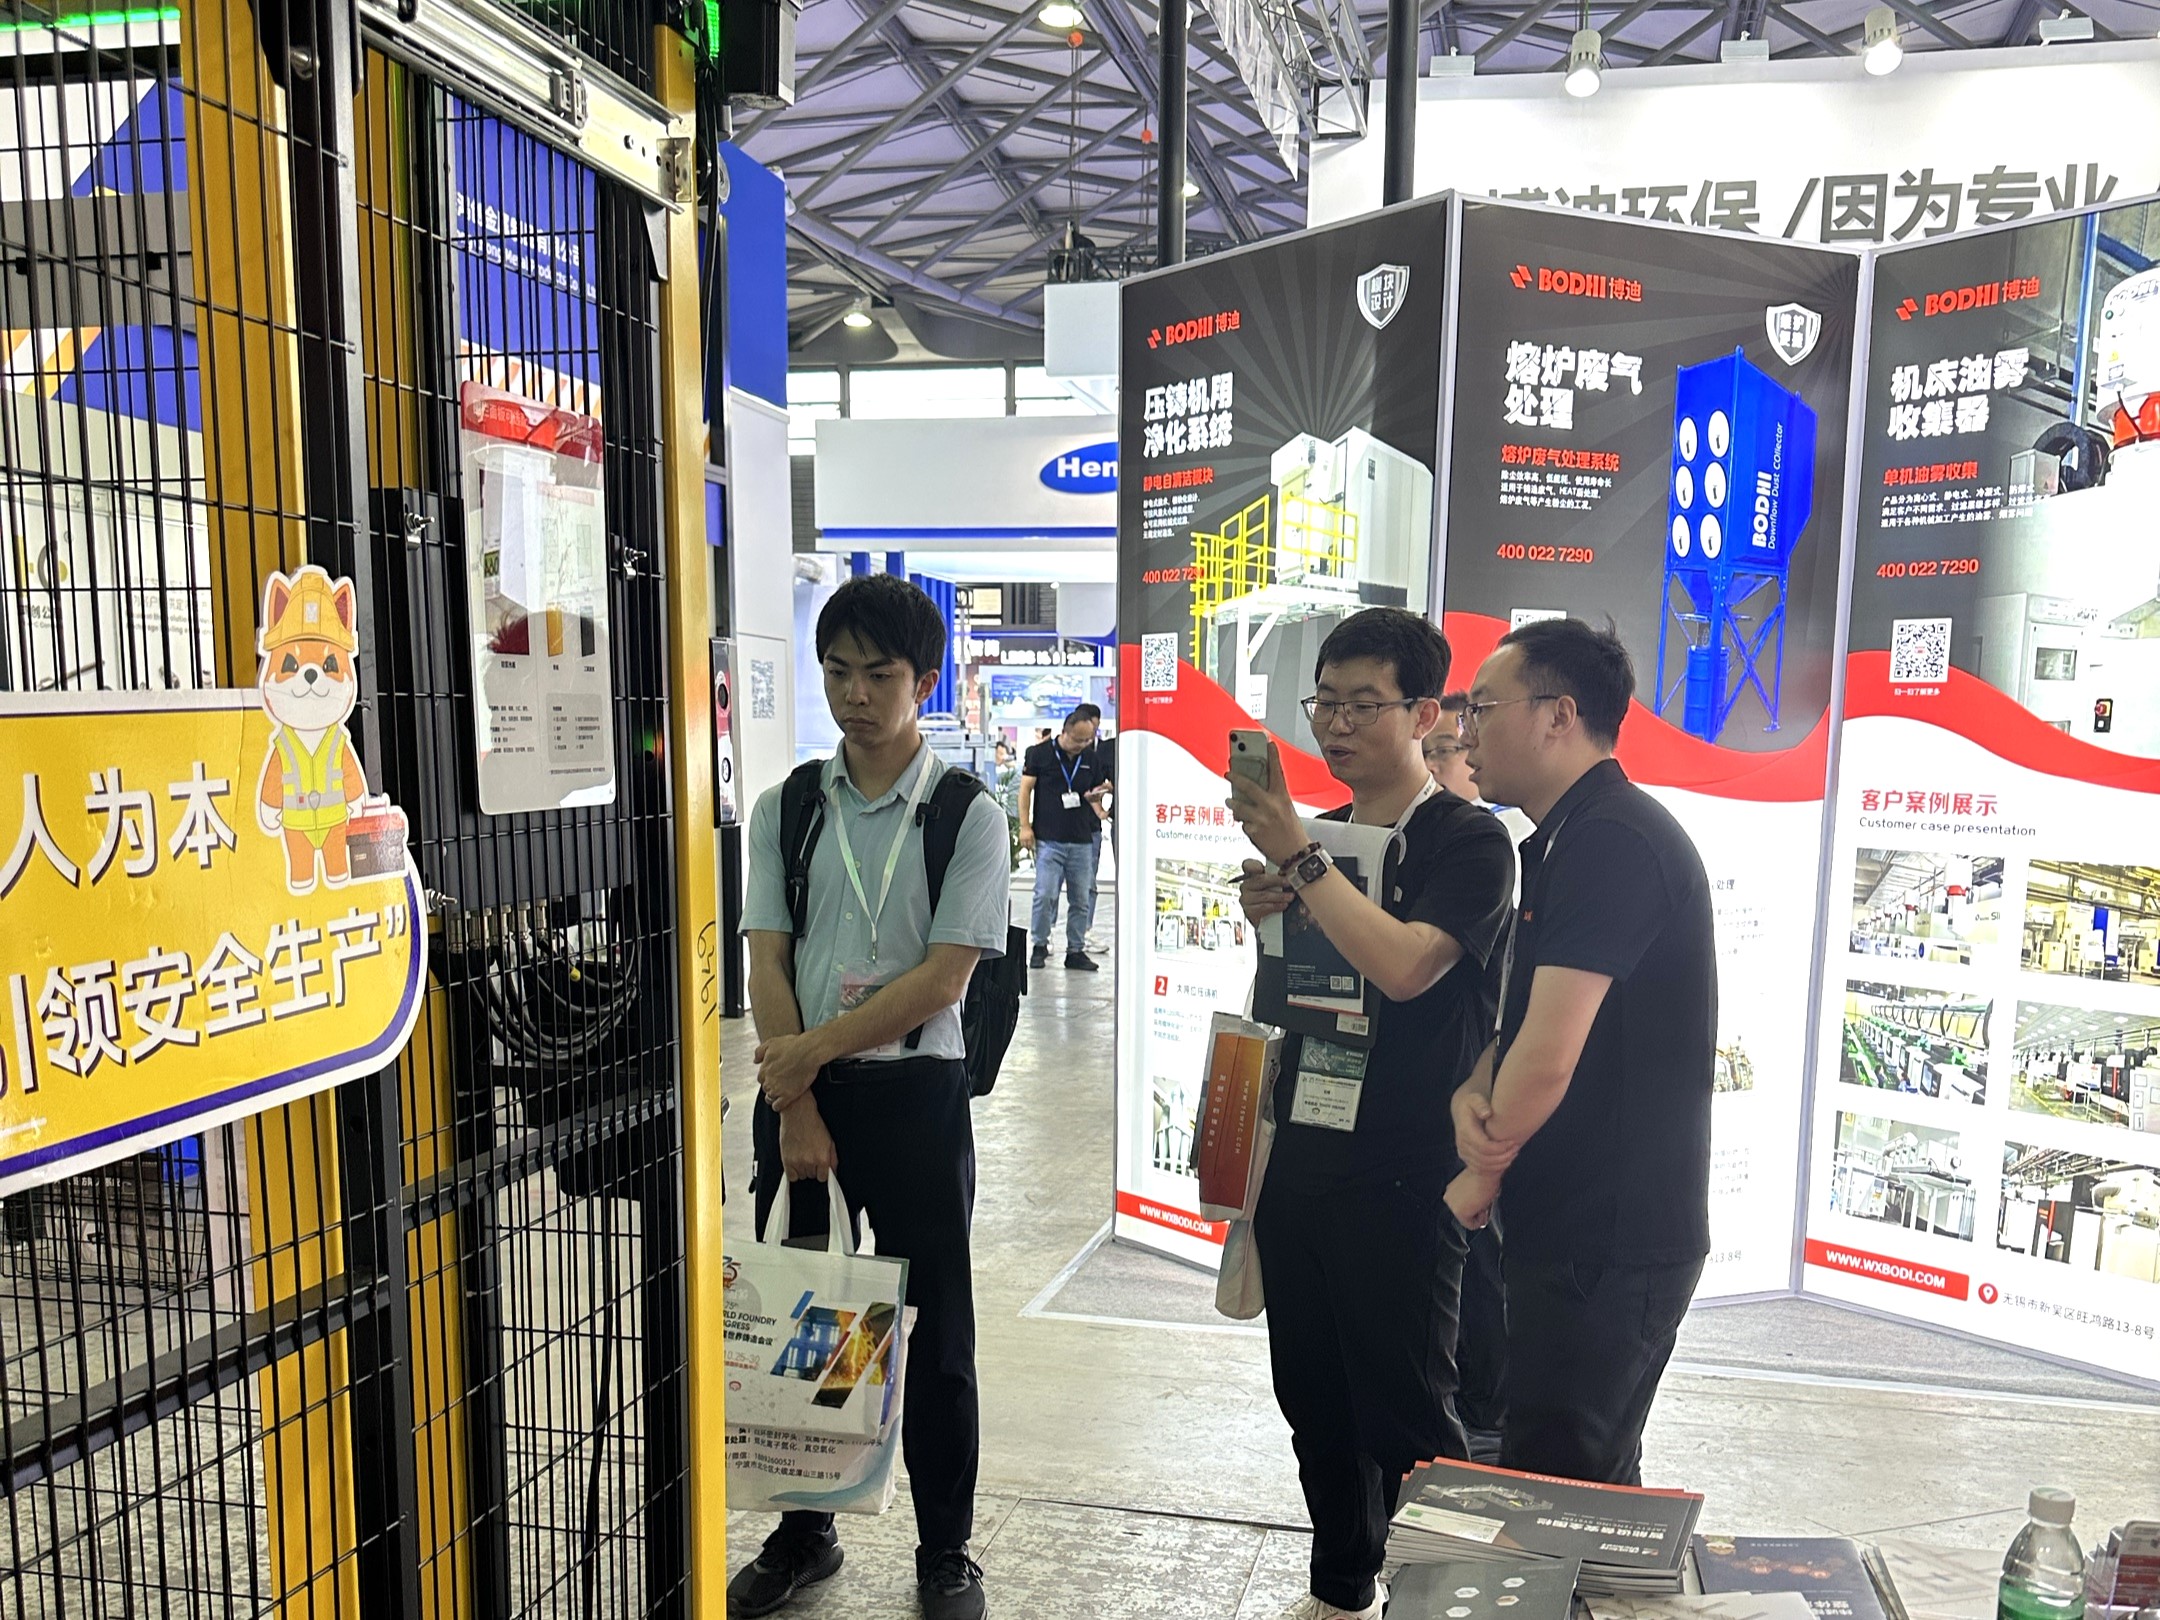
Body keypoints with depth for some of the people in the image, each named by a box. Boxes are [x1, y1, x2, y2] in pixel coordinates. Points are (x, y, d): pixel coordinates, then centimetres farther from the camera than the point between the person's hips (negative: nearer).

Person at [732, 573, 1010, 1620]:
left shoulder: (968, 816, -6)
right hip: (796, 1088, 3)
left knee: (933, 1331, 8)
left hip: (915, 1095, -3)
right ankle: (803, 1534, 35)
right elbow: (767, 966, -1)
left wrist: (809, 1053, -14)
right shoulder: (785, 809, 4)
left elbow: (943, 980, -13)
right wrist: (795, 1107, -8)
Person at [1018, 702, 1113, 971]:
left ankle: (1076, 950, 15)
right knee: (1045, 894, -8)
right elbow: (1026, 789, 1)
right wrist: (1025, 826, -5)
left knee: (1081, 898, 5)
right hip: (1048, 838, -4)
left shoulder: (1092, 758, 9)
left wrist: (1097, 807, -3)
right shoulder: (1040, 753, -1)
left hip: (1082, 839, 4)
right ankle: (1040, 945, 8)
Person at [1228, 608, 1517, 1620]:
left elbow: (1404, 965, -26)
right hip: (1300, 1158, 7)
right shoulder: (1316, 835, 11)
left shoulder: (1469, 843, -9)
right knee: (1313, 1400, 17)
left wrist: (1299, 859, -24)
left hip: (1403, 1176, -7)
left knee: (1403, 1413, 3)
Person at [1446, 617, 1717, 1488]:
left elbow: (1549, 1058, -24)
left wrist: (1477, 1180, -8)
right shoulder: (1569, 841, 14)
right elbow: (1520, 1018, 15)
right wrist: (1471, 1094, -7)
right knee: (1590, 1482, 20)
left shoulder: (1611, 842, -20)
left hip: (1608, 1245, -10)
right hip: (1577, 1228, 10)